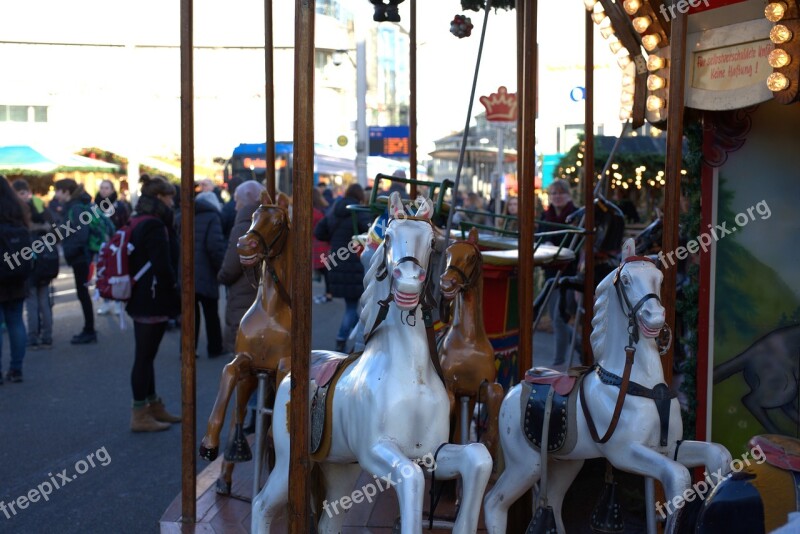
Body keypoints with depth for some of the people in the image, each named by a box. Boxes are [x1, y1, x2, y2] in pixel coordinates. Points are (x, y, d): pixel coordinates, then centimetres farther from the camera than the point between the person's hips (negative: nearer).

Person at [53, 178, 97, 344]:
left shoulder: (76, 208, -16)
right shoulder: (71, 207, 11)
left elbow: (82, 235, -26)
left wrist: (68, 251, -19)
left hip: (80, 257, -9)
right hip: (79, 257, 9)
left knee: (82, 293, -3)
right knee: (82, 293, 13)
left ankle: (89, 332, 4)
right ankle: (88, 330, 20)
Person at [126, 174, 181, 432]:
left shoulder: (136, 223, 12)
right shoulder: (155, 226, -18)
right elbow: (163, 267, -22)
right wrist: (176, 294, -8)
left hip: (140, 299, 10)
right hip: (154, 301, -10)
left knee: (145, 354, 16)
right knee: (145, 355, -3)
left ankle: (154, 406, 27)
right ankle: (140, 414, 4)